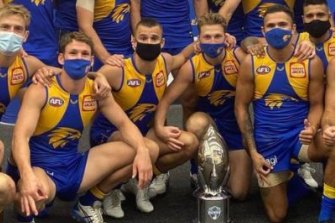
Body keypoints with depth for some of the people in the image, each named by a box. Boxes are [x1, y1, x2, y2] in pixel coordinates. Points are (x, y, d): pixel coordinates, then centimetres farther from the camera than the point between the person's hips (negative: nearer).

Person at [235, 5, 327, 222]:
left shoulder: (312, 62, -6)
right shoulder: (251, 63, -6)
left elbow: (316, 105, 1)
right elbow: (241, 107, 0)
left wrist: (311, 129, -22)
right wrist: (253, 152, -5)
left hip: (300, 133, 0)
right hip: (267, 141, 1)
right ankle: (284, 177, 36)